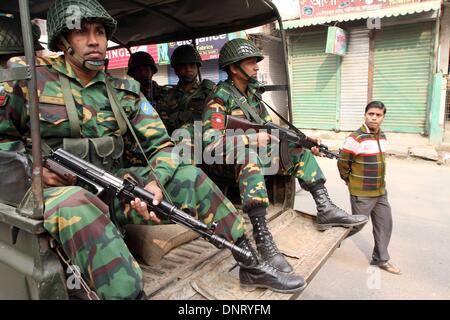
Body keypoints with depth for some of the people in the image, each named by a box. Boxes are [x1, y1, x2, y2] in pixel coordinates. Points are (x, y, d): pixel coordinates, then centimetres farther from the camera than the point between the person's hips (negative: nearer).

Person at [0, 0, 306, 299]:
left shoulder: (126, 91, 5)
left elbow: (161, 145, 0)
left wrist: (155, 182, -19)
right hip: (59, 189, -3)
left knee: (188, 176, -8)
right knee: (76, 209, -40)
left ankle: (252, 265, 0)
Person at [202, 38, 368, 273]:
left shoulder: (252, 93, 9)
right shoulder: (220, 99, -16)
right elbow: (210, 146, -26)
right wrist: (253, 139, -28)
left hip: (254, 153, 8)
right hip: (225, 162, -8)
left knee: (299, 150, 3)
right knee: (249, 155, -40)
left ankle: (325, 209, 2)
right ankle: (263, 238, -40)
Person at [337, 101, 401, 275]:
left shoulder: (382, 136, 6)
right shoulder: (356, 138, -20)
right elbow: (342, 164, -13)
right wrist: (351, 182, 1)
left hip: (380, 191, 8)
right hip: (362, 193, -7)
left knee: (384, 224, 13)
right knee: (357, 224, 4)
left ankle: (381, 259, 29)